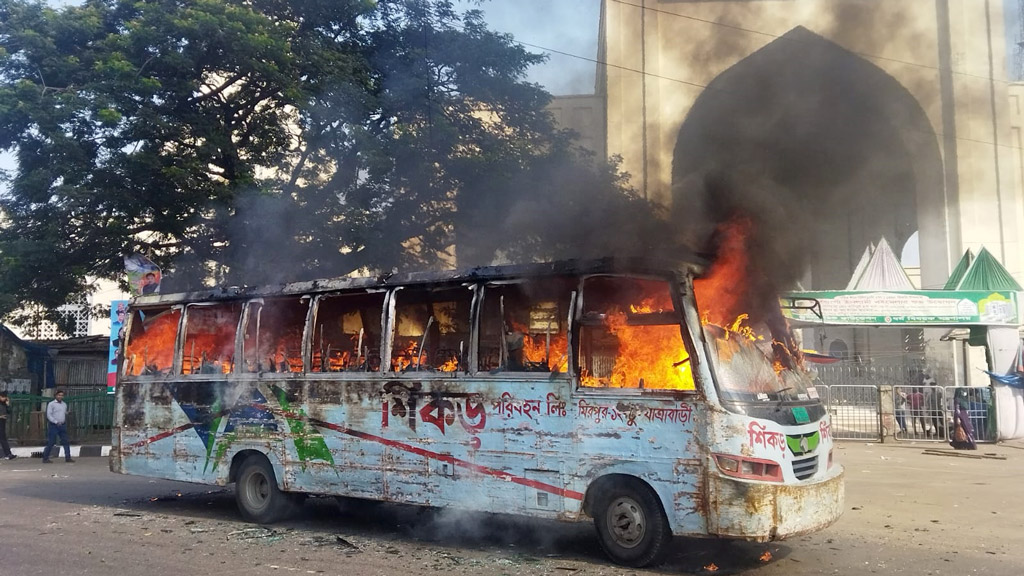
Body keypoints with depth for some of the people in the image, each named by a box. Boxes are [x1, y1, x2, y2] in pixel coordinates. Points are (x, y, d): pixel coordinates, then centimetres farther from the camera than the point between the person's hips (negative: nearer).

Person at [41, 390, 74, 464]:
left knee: (66, 441, 0)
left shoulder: (64, 404, 15)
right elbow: (49, 415, -12)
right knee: (51, 442, -3)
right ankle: (45, 458, 7)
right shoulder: (51, 404, -4)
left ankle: (68, 457, 1)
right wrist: (56, 422, -20)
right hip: (53, 426, -6)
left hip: (62, 425, 6)